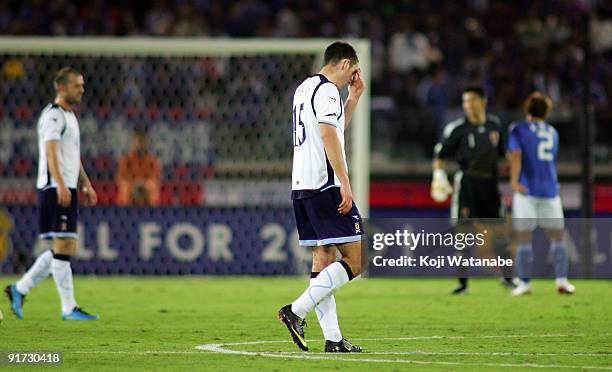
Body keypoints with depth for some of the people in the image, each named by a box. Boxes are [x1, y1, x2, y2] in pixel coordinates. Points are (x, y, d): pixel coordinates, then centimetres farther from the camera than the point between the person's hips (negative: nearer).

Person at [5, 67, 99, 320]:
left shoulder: (69, 116, 21)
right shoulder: (53, 115, -10)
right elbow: (51, 151, -21)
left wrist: (86, 184, 24)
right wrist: (61, 185, -31)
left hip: (67, 190, 10)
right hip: (56, 190, -10)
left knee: (65, 249, 10)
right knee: (63, 247, -8)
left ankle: (19, 290, 17)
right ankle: (69, 309, -6)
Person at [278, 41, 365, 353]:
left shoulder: (304, 88, 21)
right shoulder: (326, 90, -8)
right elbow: (329, 136, -18)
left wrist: (354, 97, 30)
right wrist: (345, 184, -20)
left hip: (301, 187, 10)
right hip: (325, 186, -10)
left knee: (323, 259, 8)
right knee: (355, 260, -7)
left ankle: (333, 338, 5)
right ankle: (297, 311, -14)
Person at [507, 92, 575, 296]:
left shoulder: (518, 129, 1)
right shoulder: (552, 132, 15)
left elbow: (516, 155, -14)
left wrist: (514, 180, -25)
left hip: (527, 189, -3)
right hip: (550, 190, 3)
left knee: (524, 238, 1)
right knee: (557, 236, 10)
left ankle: (524, 283, -2)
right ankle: (561, 280, 1)